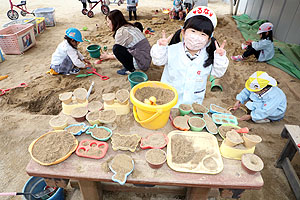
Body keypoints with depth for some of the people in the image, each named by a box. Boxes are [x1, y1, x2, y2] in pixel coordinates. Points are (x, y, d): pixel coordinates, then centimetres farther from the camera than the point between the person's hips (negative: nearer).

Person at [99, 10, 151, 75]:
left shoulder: (121, 31, -14)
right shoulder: (130, 27, 13)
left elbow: (117, 50, -4)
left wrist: (108, 56, 13)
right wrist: (109, 55, 27)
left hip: (142, 63, -9)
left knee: (116, 48, -15)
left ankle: (130, 69, -2)